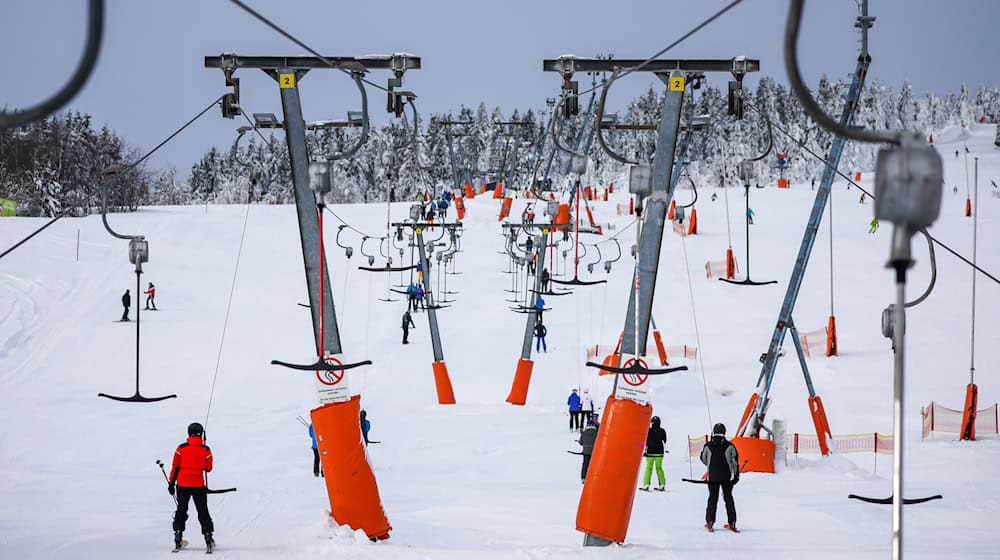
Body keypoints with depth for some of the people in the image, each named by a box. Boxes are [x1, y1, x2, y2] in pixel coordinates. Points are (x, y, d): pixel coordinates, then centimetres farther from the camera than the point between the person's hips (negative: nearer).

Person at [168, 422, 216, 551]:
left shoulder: (181, 448, -5)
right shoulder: (206, 450, -5)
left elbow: (175, 467, -2)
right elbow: (208, 468, 3)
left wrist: (171, 483, 6)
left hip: (182, 484, 0)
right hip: (199, 485, 0)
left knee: (181, 510, 13)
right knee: (203, 512, 8)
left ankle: (178, 538, 8)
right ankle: (208, 537, 2)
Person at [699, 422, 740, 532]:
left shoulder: (708, 446, -3)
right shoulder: (729, 446, -7)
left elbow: (703, 459, 10)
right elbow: (734, 460, -6)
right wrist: (736, 475, 2)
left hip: (713, 477, 0)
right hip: (726, 477, 0)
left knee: (712, 498, 8)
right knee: (728, 498, 8)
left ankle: (710, 521, 2)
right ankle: (732, 523, 3)